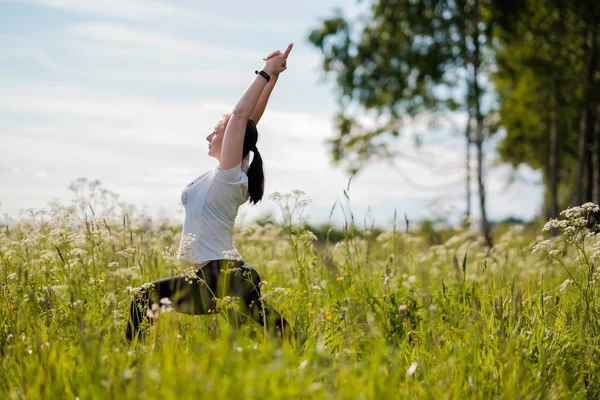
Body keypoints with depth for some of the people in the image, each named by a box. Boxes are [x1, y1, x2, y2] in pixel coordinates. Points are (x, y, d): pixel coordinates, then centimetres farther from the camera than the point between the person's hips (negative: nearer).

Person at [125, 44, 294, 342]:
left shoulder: (230, 177, -11)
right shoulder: (222, 175, 13)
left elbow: (241, 115, -17)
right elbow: (249, 117, 11)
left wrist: (268, 74, -11)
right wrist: (271, 76, 11)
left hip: (228, 279, -9)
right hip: (209, 279, 9)